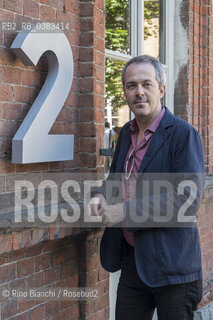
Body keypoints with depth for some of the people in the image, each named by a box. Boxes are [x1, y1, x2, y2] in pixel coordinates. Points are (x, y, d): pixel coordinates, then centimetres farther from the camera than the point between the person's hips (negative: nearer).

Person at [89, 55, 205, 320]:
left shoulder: (183, 134, -13)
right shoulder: (126, 133, 10)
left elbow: (188, 200, -21)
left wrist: (126, 211, -22)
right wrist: (102, 196, 0)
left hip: (171, 265, -6)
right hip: (131, 260, 7)